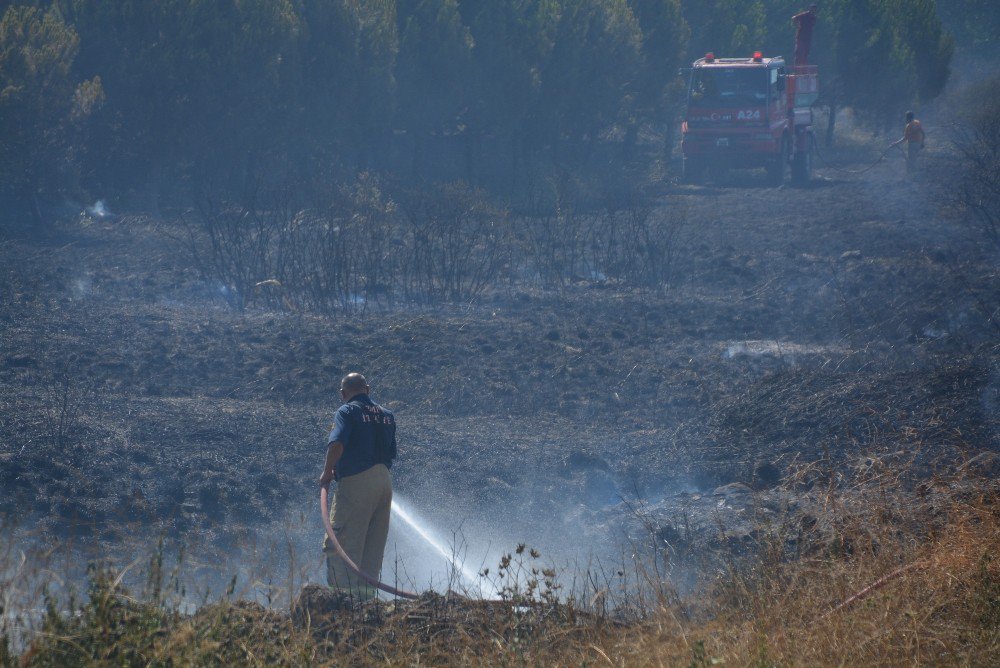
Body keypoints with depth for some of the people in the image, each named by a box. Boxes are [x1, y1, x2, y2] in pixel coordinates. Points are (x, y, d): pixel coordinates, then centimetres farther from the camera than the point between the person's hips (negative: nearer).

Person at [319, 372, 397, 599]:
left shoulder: (347, 412, -4)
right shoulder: (387, 415, 17)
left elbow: (337, 444, -20)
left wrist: (327, 472, -8)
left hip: (356, 481, -7)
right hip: (384, 482, 7)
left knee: (338, 542, -7)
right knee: (374, 544, 12)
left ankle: (346, 590, -18)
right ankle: (367, 592, 11)